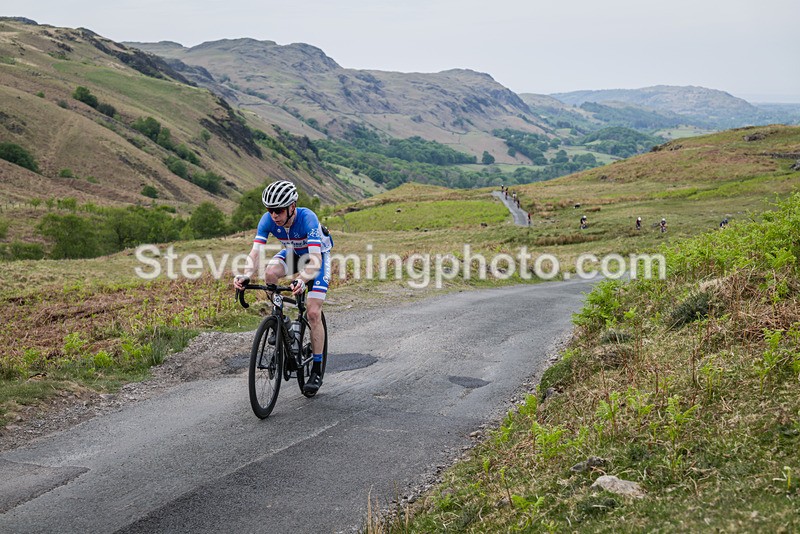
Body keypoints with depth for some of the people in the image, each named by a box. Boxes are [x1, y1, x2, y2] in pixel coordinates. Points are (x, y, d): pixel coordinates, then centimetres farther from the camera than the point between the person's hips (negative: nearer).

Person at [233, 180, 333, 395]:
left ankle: (317, 371, -1)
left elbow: (315, 261, -45)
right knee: (270, 274, -29)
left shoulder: (307, 218, -37)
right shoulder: (268, 219, -24)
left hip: (318, 256, -4)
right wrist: (246, 276, -49)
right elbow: (256, 252, -29)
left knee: (313, 313, -14)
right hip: (293, 253, 4)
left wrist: (302, 280, -63)